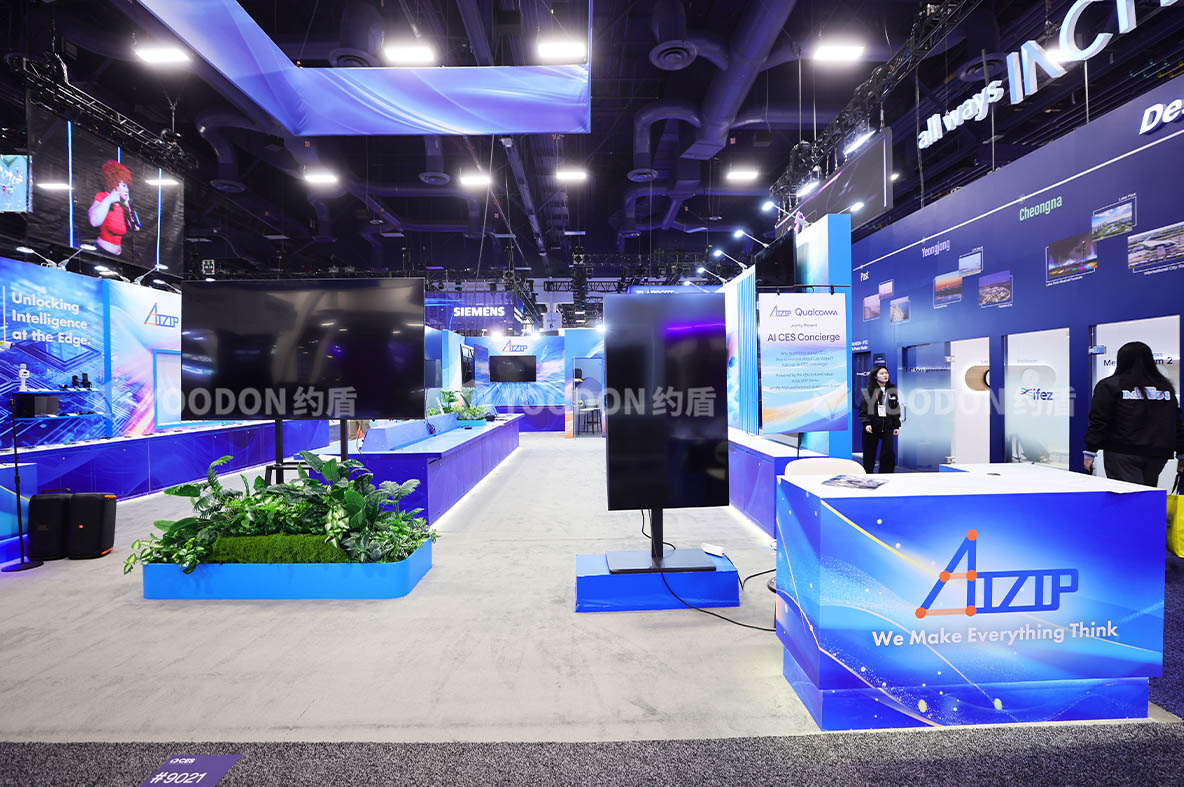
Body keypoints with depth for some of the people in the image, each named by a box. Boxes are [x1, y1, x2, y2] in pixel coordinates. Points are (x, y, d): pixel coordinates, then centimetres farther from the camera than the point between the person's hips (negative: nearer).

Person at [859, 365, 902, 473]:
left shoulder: (892, 391, 9)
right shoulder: (868, 391, -3)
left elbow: (896, 409, 13)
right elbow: (863, 409, -6)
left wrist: (896, 426, 9)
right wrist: (866, 423, -18)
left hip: (887, 428, 3)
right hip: (872, 428, -3)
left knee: (889, 454, -5)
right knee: (869, 455, 4)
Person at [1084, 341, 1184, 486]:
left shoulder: (1109, 386, -5)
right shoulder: (1166, 388, 13)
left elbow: (1099, 421, -9)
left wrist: (1090, 453, -6)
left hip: (1122, 454, -5)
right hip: (1158, 455, 5)